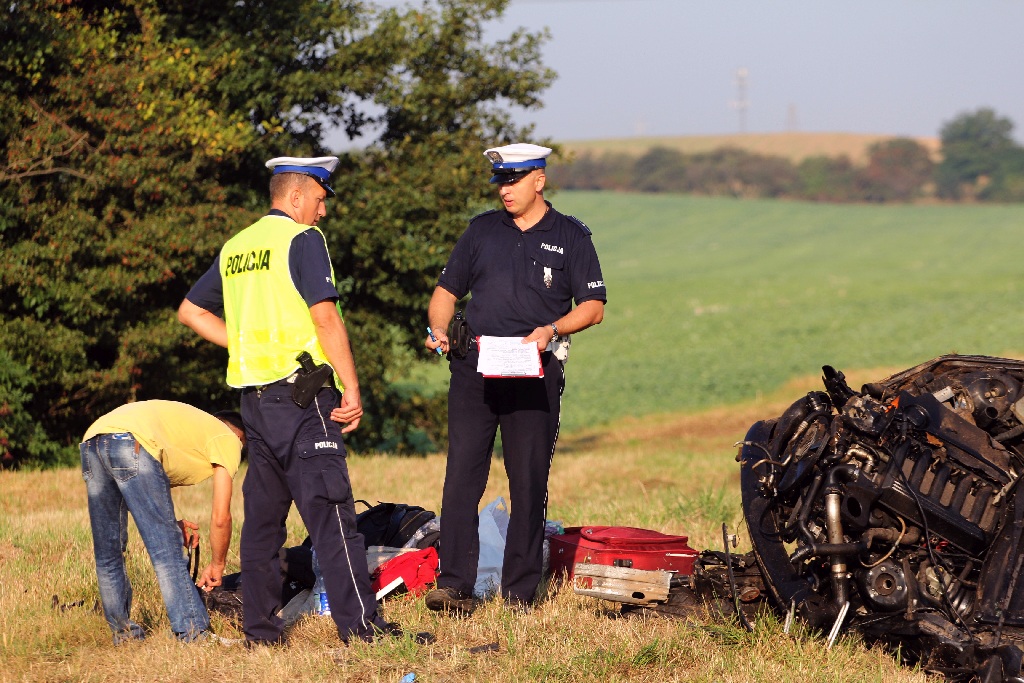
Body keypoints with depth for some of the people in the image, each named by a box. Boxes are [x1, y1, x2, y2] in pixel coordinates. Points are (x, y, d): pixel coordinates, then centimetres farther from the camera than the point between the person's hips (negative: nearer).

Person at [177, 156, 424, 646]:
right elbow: (325, 316, -15)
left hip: (253, 395, 8)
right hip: (301, 392, -8)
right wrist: (352, 388, -14)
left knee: (263, 512, 11)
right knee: (330, 510, -9)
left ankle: (259, 628, 12)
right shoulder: (302, 238, -7)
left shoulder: (235, 247, 15)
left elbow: (191, 312, 23)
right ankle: (360, 623, -12)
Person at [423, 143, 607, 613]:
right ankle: (454, 586, -6)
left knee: (529, 483, 0)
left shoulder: (570, 237, 7)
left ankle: (520, 591, 5)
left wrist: (551, 330, -13)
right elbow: (447, 290, 18)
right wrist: (438, 328, -3)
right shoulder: (482, 230, 15)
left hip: (534, 372, -2)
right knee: (461, 476, -5)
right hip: (474, 367, 2)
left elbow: (593, 307, 4)